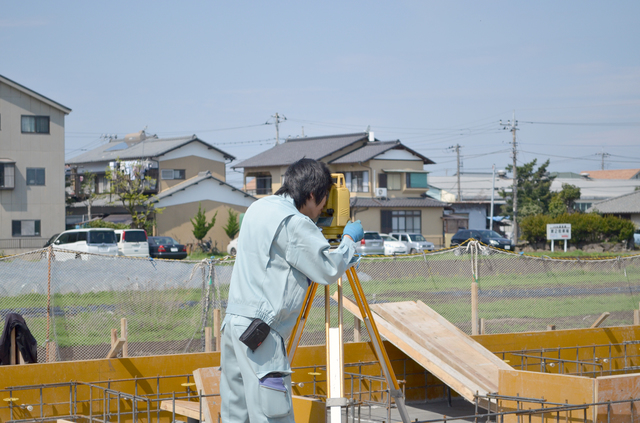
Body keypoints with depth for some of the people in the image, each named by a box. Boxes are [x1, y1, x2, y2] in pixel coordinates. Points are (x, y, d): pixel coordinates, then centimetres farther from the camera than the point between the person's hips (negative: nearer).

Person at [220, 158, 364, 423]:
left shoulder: (258, 208, 16)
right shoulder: (293, 223, -13)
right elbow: (329, 270, -8)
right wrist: (349, 240, 7)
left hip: (234, 322, 10)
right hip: (260, 331, -10)